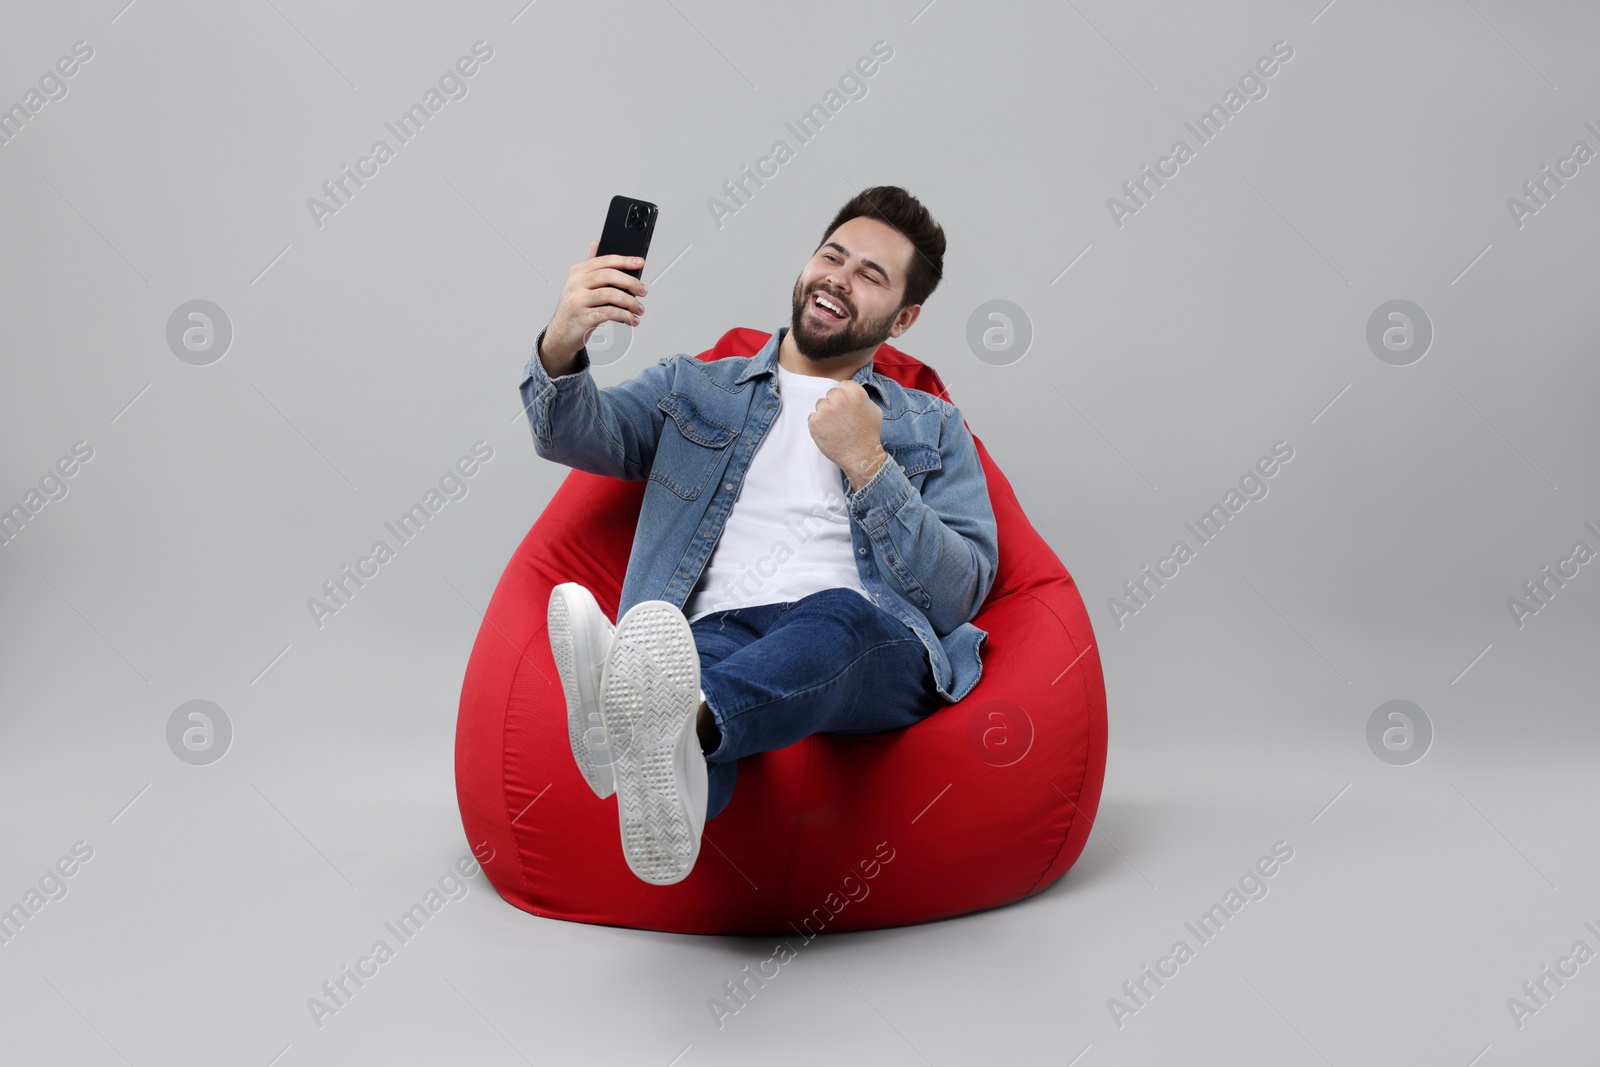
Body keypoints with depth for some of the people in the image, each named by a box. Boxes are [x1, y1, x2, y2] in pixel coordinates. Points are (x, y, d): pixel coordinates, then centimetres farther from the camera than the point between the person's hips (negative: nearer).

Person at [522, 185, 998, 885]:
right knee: (701, 649, -37)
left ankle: (673, 722, -65)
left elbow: (961, 594, 10)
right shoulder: (692, 388, 26)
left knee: (836, 614, -38)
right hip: (716, 635, 1)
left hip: (872, 645, -1)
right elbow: (577, 435, 6)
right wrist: (561, 350, -17)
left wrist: (865, 463, -1)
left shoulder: (933, 428, 24)